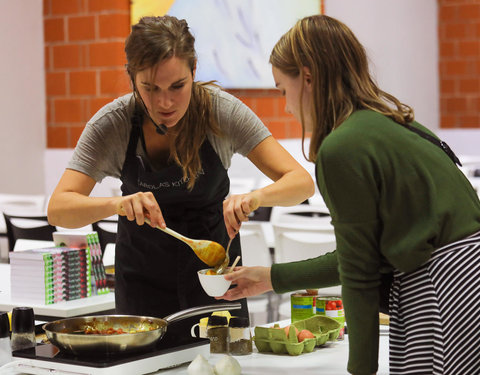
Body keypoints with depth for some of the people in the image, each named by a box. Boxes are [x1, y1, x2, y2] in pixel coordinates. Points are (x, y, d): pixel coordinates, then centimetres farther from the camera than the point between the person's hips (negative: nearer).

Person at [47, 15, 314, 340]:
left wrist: (256, 197, -45)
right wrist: (118, 203, -43)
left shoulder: (221, 111, -21)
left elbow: (301, 182, -23)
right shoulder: (113, 123, -19)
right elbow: (58, 209, -24)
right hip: (143, 274, 0)